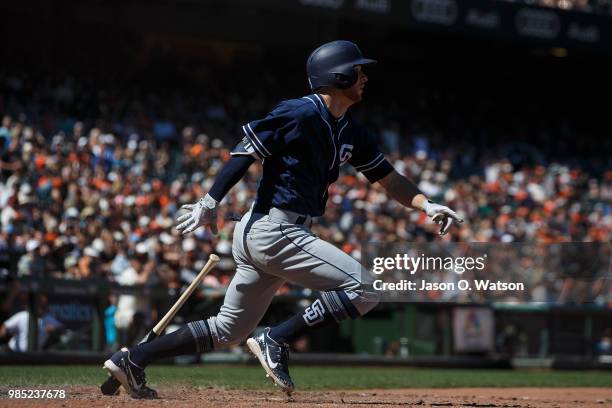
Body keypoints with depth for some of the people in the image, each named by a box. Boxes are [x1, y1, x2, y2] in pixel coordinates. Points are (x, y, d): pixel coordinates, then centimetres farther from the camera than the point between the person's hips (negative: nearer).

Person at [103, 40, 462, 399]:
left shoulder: (351, 132, 14)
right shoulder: (301, 114, -12)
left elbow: (390, 179, 15)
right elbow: (247, 150, -13)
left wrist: (427, 205, -2)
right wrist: (211, 202, -20)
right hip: (273, 230, -10)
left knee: (229, 330, 14)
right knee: (364, 289, -13)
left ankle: (132, 359, 14)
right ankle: (277, 341, -10)